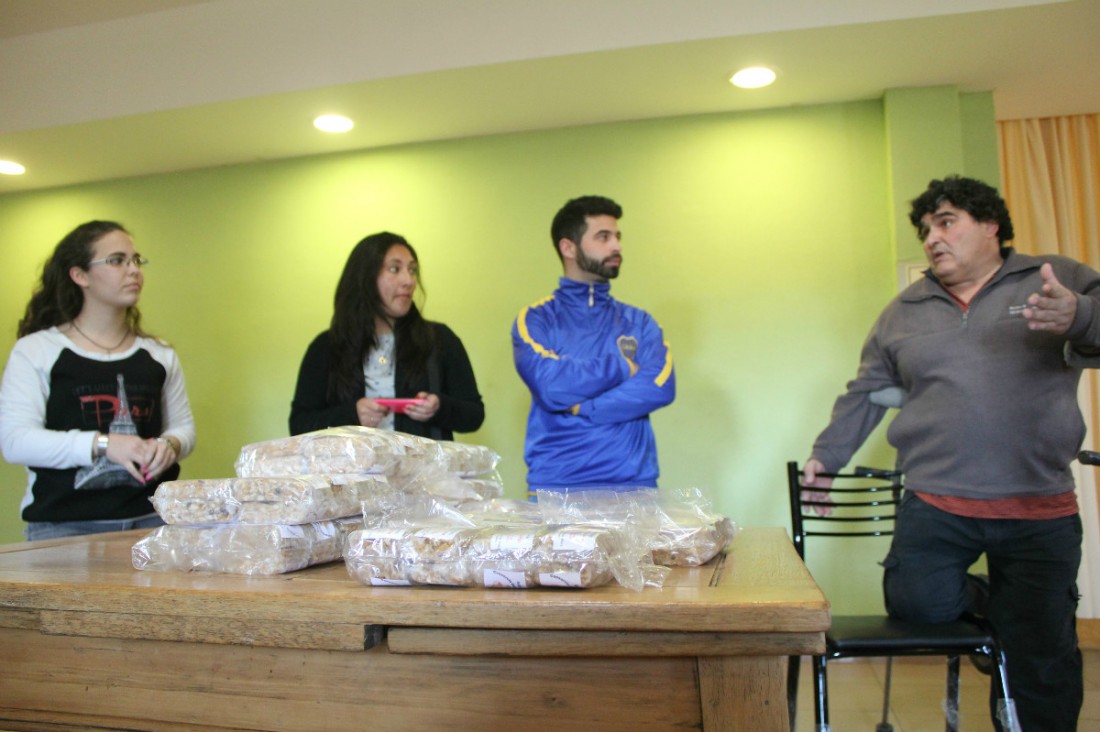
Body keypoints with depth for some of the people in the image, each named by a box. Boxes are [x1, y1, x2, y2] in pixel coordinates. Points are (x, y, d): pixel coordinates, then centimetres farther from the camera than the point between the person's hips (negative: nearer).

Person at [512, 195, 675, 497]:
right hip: (554, 486, -2)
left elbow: (661, 386, -7)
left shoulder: (639, 322, 10)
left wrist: (580, 407, -12)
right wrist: (623, 366, -5)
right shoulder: (536, 319, 2)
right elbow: (550, 386, -15)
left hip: (633, 483, 2)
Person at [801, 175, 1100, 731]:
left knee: (1042, 657, 4)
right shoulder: (904, 311, 12)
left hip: (1041, 510, -1)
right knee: (916, 603, -16)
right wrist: (827, 455, 17)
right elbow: (866, 394, 17)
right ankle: (980, 599, 14)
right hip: (936, 505, 2)